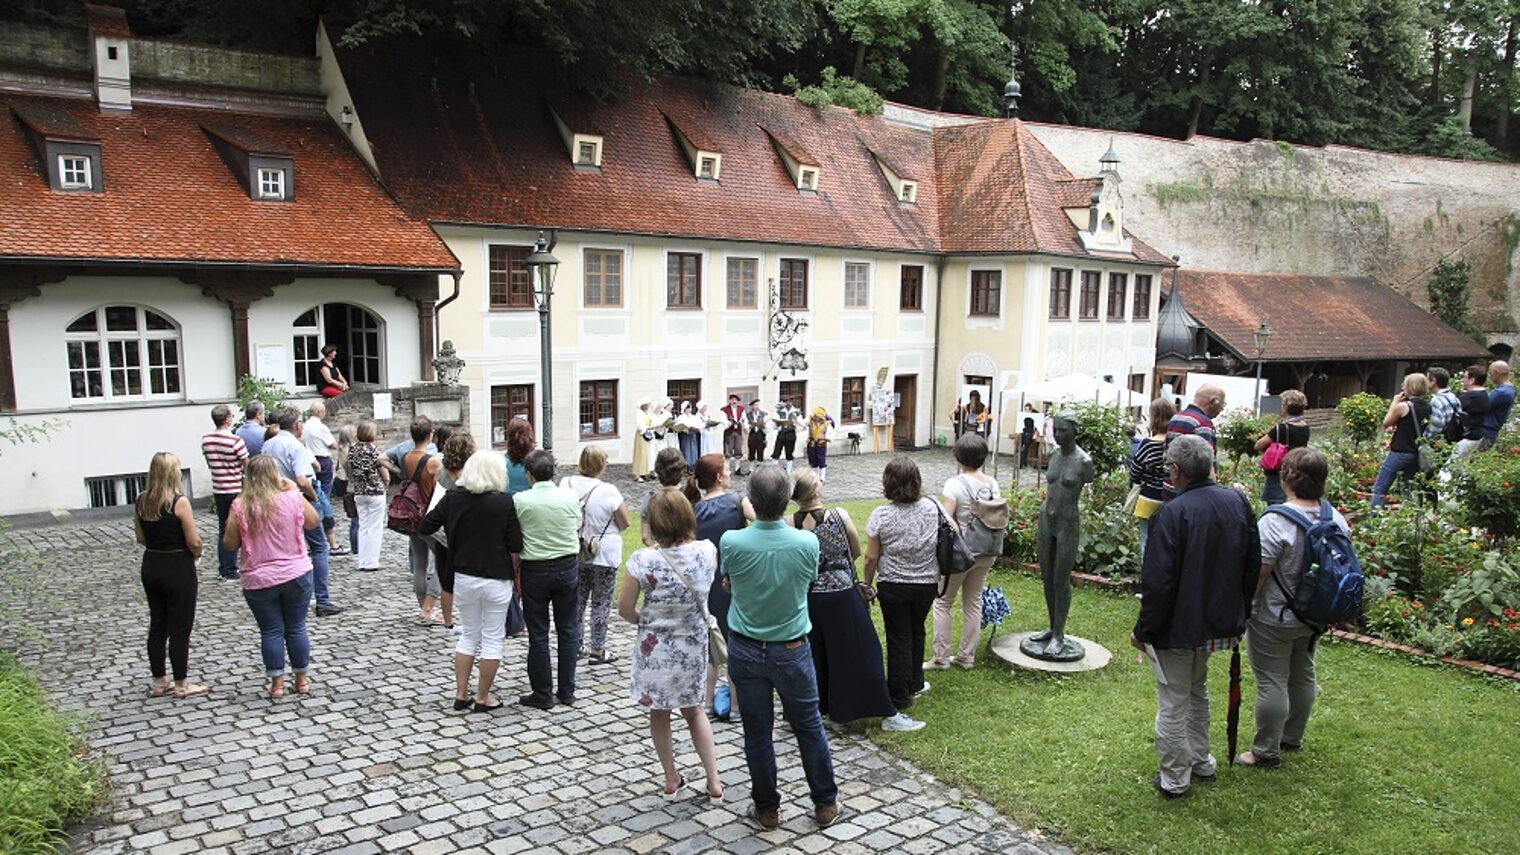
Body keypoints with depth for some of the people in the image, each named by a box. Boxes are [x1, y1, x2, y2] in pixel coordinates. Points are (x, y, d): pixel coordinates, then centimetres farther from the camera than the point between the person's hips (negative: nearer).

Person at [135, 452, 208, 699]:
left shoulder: (141, 501, 0)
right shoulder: (179, 502, -18)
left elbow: (141, 538, 9)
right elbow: (194, 542, -16)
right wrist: (197, 553, 3)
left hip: (151, 566, 6)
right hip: (178, 569, -6)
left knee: (157, 625, 15)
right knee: (180, 627, 4)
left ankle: (159, 682, 24)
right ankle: (181, 684, 12)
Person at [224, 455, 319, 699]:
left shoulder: (240, 507, -10)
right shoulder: (293, 498, -10)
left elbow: (230, 544, -3)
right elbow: (314, 522, 7)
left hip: (259, 580, 0)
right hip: (297, 574, 0)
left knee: (271, 631, 10)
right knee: (296, 628, 12)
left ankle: (277, 682, 15)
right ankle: (302, 679, 21)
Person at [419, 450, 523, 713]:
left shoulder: (452, 497, -6)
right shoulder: (504, 502, -15)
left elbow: (425, 528, 0)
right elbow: (516, 546, -11)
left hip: (464, 577, 3)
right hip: (496, 580, -3)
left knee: (468, 636, 18)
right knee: (492, 639, 10)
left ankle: (461, 695, 20)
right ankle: (482, 698, 16)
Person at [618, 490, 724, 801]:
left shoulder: (642, 560, -22)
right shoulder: (707, 551, -13)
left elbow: (625, 609, -12)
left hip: (655, 649, -2)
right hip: (694, 644, 3)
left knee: (659, 713, 19)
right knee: (694, 710, 23)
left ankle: (672, 779, 31)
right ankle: (714, 782, 22)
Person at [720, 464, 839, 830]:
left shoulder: (732, 542, -19)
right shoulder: (806, 543, -19)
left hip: (745, 651, 0)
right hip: (792, 650, 0)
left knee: (757, 731, 13)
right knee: (809, 726, 16)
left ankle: (767, 808, 27)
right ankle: (825, 804, 29)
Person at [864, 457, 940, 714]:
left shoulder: (881, 515, -17)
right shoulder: (932, 507, -10)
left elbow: (871, 558, -12)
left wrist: (867, 584, 3)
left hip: (893, 587, -3)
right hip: (927, 584, 3)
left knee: (898, 638, 8)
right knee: (916, 631, 23)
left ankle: (900, 696, 16)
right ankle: (915, 684, 36)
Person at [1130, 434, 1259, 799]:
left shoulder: (1173, 513, -24)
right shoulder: (1238, 502, -2)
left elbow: (1158, 583, -22)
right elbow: (1253, 564, 9)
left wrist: (1143, 630, -10)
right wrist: (1239, 611, 21)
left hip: (1178, 628, -7)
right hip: (1221, 624, 7)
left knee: (1173, 705, 7)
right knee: (1197, 691, 27)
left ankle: (1174, 780, 19)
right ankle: (1201, 762, 39)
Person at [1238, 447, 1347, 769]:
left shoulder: (1275, 522, -26)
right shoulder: (1336, 518, -3)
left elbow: (1256, 574, -25)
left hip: (1274, 620, -8)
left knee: (1272, 682, 3)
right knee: (1302, 675, 21)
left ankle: (1266, 752, 14)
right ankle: (1292, 738, 39)